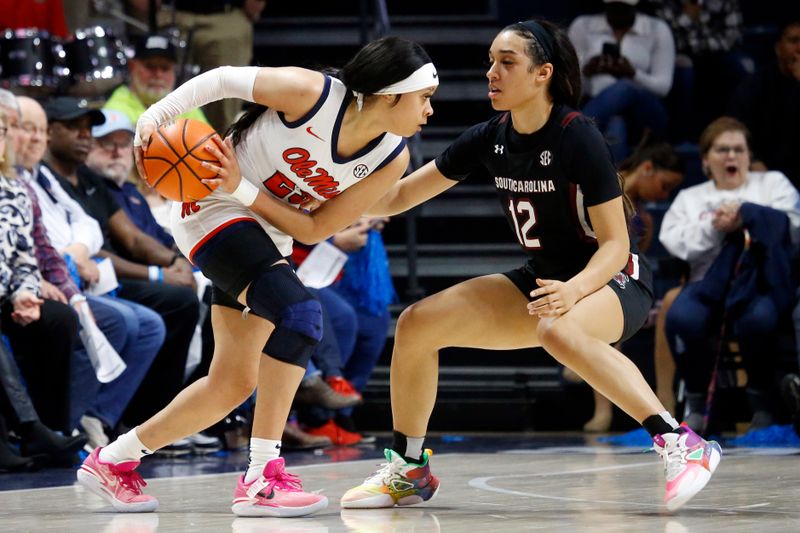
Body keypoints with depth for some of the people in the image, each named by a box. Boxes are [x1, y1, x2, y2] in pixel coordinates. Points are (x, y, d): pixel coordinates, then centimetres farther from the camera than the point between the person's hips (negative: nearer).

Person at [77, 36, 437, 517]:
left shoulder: (393, 159, -10)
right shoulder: (312, 93, -25)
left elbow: (313, 230, -11)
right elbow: (223, 79, -13)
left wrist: (241, 189, -22)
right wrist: (156, 114, -23)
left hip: (266, 238, 8)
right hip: (213, 208, -8)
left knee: (233, 385, 7)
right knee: (298, 311, -28)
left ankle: (113, 460, 24)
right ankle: (262, 478, -27)